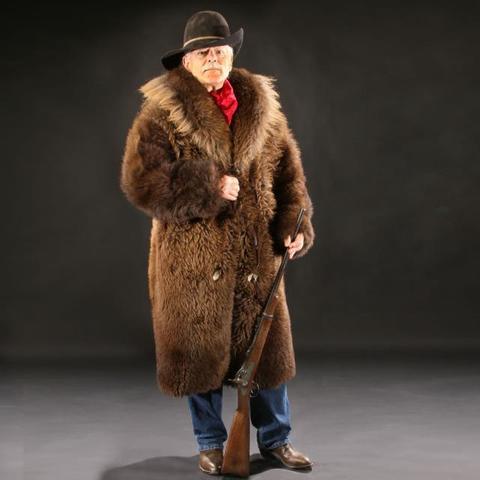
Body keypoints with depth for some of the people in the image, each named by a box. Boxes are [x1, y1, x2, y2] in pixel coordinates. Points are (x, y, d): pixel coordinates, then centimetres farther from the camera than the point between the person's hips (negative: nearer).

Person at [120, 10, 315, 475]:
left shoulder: (261, 108, 6)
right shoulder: (162, 114, -6)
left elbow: (287, 171, 10)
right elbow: (141, 182, -14)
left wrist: (294, 226, -4)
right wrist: (210, 190, -19)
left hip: (256, 254, 3)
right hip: (192, 256, -3)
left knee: (267, 344, 11)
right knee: (200, 349, 7)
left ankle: (275, 439, 31)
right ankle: (210, 444, 28)